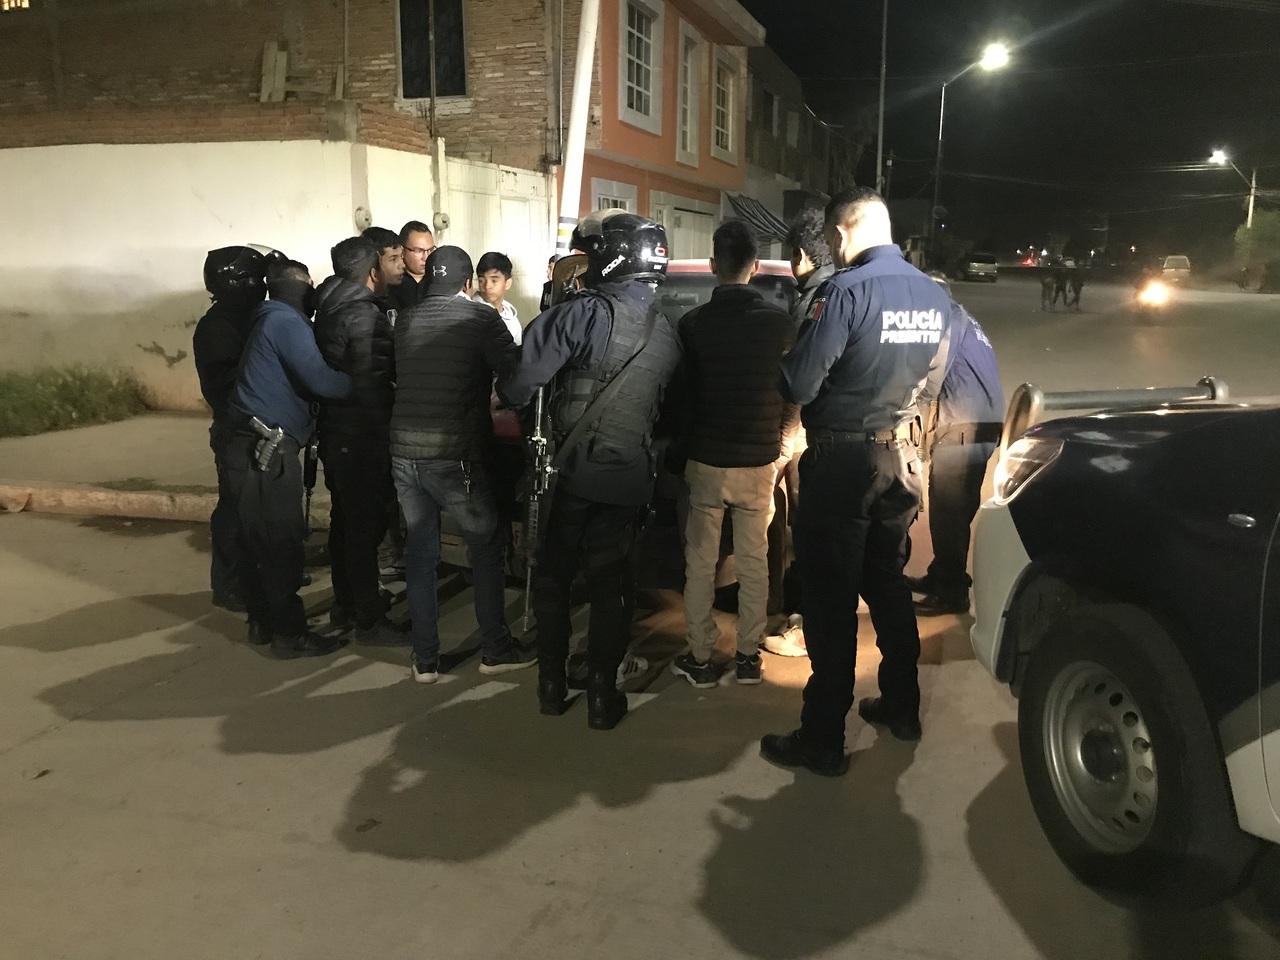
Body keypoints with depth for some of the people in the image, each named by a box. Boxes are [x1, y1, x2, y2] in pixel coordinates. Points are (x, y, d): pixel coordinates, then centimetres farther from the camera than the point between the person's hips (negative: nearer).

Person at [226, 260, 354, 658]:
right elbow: (322, 381, -21)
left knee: (259, 540, 15)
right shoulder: (287, 323, -10)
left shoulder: (272, 322, 21)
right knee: (283, 543, -5)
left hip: (257, 446, 10)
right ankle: (290, 633, 2)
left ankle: (263, 621, 25)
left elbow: (305, 379, 18)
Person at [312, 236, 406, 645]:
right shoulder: (364, 314, -17)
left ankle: (345, 605, 30)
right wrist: (384, 434, -8)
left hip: (335, 432, 9)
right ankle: (369, 620, 5)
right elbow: (371, 382, -18)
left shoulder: (330, 308, 10)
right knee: (366, 524, -2)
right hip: (362, 436, -9)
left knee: (345, 519, 17)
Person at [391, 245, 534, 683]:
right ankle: (495, 649, 20)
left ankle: (425, 658, 19)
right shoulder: (480, 318, -5)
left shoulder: (405, 320, 9)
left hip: (404, 451, 5)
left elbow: (399, 378, 16)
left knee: (420, 550, 14)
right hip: (455, 454, -5)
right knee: (486, 547, 12)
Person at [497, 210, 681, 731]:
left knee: (552, 578, 14)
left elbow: (519, 383, -18)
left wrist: (513, 398, 1)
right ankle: (602, 696, 17)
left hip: (575, 473, -4)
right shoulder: (668, 333, 5)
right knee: (611, 587, 13)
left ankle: (552, 685, 23)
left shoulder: (585, 313, -14)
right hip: (632, 480, 4)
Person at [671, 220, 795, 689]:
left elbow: (679, 391, 2)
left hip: (705, 460, -1)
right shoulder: (781, 323, -8)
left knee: (700, 562, 9)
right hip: (760, 461, 1)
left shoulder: (691, 323, -9)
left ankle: (700, 659, 15)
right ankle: (748, 656, 20)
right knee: (754, 561, 12)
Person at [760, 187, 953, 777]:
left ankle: (823, 741, 7)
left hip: (843, 459, -7)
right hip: (901, 455, 7)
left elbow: (799, 386, -19)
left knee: (831, 598, -1)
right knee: (888, 582, 20)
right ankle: (901, 707, 33)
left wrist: (788, 362, 2)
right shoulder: (934, 296, 5)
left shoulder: (847, 290, -18)